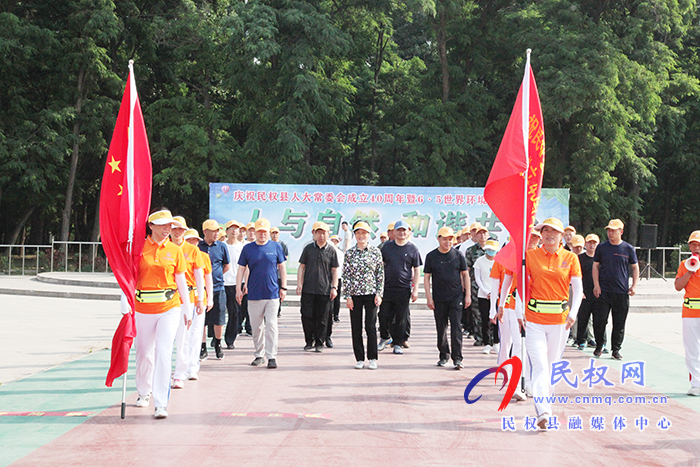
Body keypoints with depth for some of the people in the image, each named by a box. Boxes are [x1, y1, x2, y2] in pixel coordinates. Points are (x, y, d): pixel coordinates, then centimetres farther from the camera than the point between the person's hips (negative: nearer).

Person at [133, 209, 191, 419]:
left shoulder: (175, 250, 4)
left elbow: (181, 281, 9)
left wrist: (187, 309, 9)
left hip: (169, 308, -1)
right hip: (143, 308, 1)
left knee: (164, 352, -13)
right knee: (144, 353, 13)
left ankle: (161, 403, -11)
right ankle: (144, 392, 38)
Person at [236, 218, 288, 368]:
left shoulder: (276, 247, 3)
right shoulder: (247, 249, 4)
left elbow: (282, 267, 10)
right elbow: (241, 269, 8)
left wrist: (283, 287, 5)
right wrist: (239, 288, 2)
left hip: (272, 293, -1)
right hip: (254, 294, 1)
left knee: (271, 325, -5)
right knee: (256, 327, 8)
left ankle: (271, 356, -2)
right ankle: (259, 355, 20)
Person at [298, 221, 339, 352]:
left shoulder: (331, 250, 5)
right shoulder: (308, 248, 7)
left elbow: (334, 270, 8)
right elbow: (302, 266, 10)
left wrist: (334, 287, 1)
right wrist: (299, 284, 1)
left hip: (325, 290, -1)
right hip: (308, 289, 1)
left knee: (322, 318, 2)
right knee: (307, 316, 0)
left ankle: (319, 342, 12)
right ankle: (309, 342, 13)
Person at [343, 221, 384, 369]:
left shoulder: (375, 252, 2)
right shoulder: (349, 253, 3)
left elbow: (380, 274, 4)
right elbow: (346, 275, 3)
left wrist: (379, 294, -3)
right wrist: (347, 296, -2)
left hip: (371, 294, -1)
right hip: (354, 295, 1)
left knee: (371, 327, -1)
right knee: (356, 328, 3)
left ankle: (373, 358, 9)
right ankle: (359, 359, 12)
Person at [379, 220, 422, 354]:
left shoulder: (412, 249, 2)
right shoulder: (387, 247, 8)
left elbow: (417, 270, 3)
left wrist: (415, 289, -2)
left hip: (404, 289, -2)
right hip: (387, 287, 2)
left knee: (401, 318, 2)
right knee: (384, 315, 1)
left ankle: (398, 343, 14)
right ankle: (385, 338, 24)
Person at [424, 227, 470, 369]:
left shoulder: (457, 255, 3)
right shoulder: (431, 256, 3)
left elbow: (465, 275, 9)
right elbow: (426, 277, 5)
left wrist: (468, 295, 4)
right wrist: (429, 297, -2)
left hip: (456, 297, -1)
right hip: (438, 298, 1)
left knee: (456, 326, -8)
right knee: (441, 328, 8)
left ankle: (457, 358, -8)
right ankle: (444, 355, 23)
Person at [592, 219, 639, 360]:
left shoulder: (628, 248, 4)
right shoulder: (602, 247, 5)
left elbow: (635, 267, 11)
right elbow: (595, 266, 8)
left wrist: (634, 286, 2)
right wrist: (596, 285, -2)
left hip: (622, 292, 0)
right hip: (604, 290, 0)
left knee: (619, 323, 3)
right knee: (599, 319, -3)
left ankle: (616, 350, 13)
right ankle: (599, 346, 15)